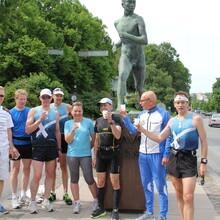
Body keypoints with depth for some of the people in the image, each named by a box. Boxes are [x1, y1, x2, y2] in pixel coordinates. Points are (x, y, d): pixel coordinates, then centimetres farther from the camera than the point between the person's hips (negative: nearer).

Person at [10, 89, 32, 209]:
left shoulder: (30, 111, 5)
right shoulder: (11, 112, -3)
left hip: (28, 143, 3)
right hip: (16, 144, -3)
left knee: (27, 169, 10)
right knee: (15, 169, 2)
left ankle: (23, 195, 23)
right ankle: (14, 197, 12)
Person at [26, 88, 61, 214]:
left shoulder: (55, 113, 12)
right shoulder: (34, 111, 2)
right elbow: (28, 130, -5)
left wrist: (59, 149, 15)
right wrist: (40, 120, -18)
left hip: (52, 147, 4)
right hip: (38, 147, -4)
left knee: (50, 174, 7)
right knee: (37, 176, -7)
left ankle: (46, 200, 17)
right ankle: (33, 202, 8)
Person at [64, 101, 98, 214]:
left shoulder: (88, 122, 1)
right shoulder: (68, 123, 4)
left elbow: (94, 138, 9)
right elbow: (68, 140, -3)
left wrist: (89, 147, 9)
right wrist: (73, 130, -16)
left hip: (86, 155, -2)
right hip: (72, 155, 2)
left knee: (89, 179, -1)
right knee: (74, 179, 8)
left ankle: (96, 200, 19)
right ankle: (77, 203, 19)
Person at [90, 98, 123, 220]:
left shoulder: (116, 118, -3)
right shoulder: (98, 121, 12)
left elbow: (118, 135, -16)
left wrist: (111, 121, -23)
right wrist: (94, 156, 14)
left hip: (113, 153, -5)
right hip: (101, 153, 5)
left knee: (114, 182, -2)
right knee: (100, 182, 9)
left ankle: (115, 210, 7)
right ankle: (101, 209, 20)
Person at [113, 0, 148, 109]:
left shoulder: (138, 19, -6)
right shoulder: (117, 22, 9)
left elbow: (145, 40, -17)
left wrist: (128, 36, -29)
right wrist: (116, 45, 4)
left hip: (139, 58, -1)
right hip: (125, 57, 1)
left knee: (139, 88, 8)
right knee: (122, 76, -29)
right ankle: (120, 105, -41)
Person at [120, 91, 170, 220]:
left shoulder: (164, 114, -6)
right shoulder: (142, 115, 11)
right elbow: (133, 130, 7)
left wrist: (166, 155, -12)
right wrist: (125, 118, -1)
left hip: (157, 155, -6)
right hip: (143, 154, 6)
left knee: (161, 185, 1)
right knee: (146, 185, 14)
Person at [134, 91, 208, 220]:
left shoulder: (195, 118, -4)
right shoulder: (172, 121, 10)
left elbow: (204, 141, -4)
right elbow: (159, 138, 10)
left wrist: (203, 162, -9)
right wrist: (142, 129, -1)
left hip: (189, 160, -5)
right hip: (174, 159, 5)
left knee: (188, 197, -10)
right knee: (179, 194, 11)